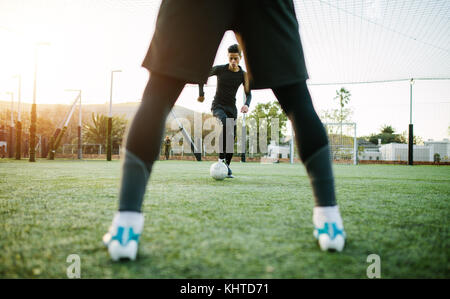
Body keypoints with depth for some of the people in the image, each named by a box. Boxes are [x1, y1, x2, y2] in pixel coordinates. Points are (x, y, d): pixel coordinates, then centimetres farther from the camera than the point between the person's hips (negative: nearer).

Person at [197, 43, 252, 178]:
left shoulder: (243, 75, 1)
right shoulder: (220, 69, -6)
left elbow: (248, 93, 7)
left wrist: (246, 104, -14)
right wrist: (201, 94, 9)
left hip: (231, 108, 4)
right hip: (218, 106, -4)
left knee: (231, 138, -2)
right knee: (226, 123, -35)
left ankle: (226, 168, 9)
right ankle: (221, 157, -30)